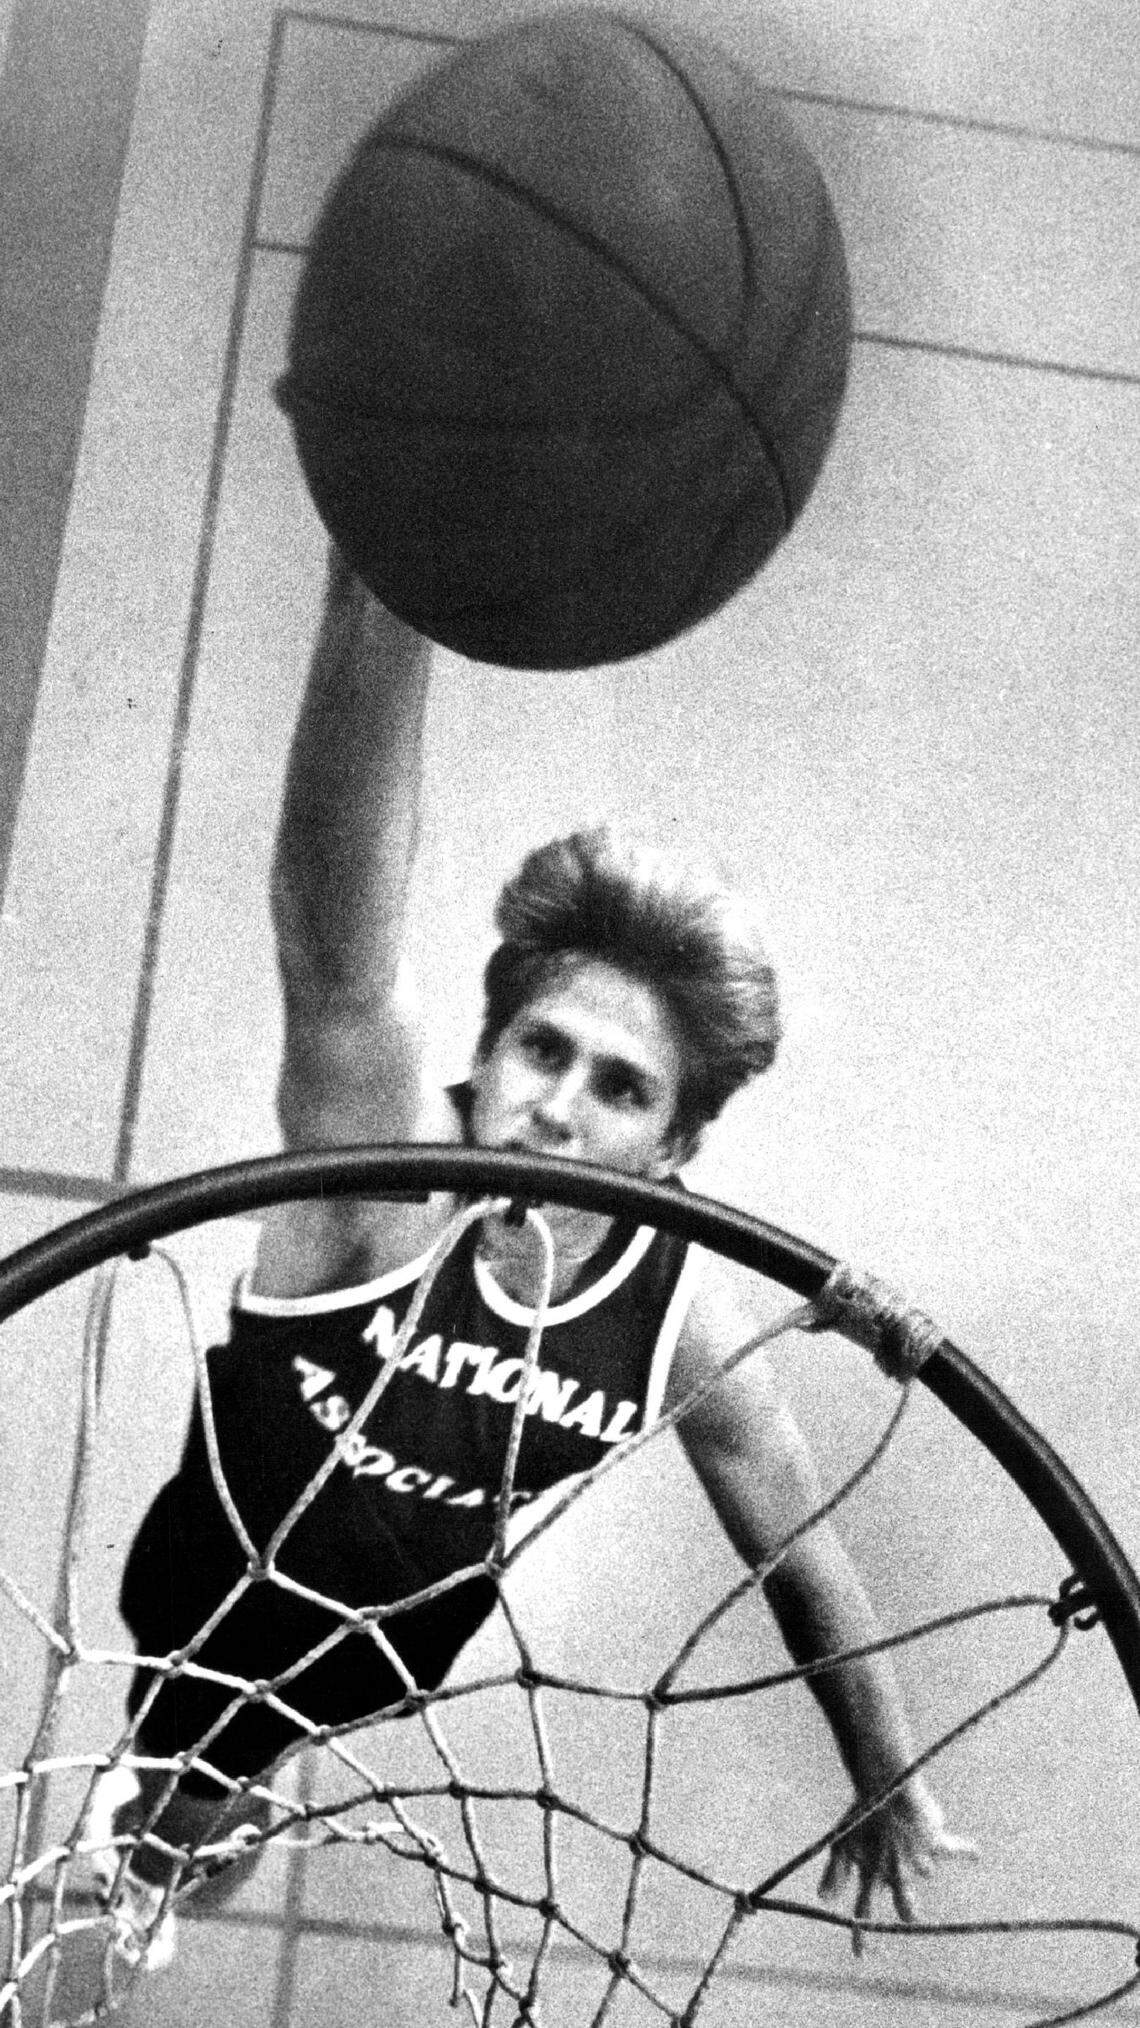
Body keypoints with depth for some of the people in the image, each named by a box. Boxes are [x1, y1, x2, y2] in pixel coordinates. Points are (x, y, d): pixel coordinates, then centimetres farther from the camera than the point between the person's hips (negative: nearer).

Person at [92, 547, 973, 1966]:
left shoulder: (689, 1310, -26)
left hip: (390, 1676, 4)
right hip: (204, 1636, -3)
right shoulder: (382, 1153, -38)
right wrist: (383, 562, -79)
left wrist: (889, 1793, 4)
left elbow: (801, 1555, -8)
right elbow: (333, 929, -60)